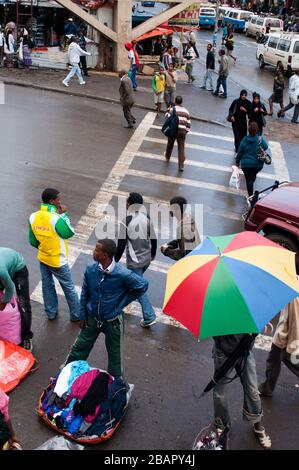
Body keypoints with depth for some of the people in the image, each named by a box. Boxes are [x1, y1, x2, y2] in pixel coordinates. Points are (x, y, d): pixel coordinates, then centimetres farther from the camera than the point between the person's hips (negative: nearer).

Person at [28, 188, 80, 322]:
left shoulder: (33, 217, -10)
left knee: (47, 286, 23)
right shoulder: (56, 218, -30)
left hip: (43, 259, 6)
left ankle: (51, 313, 39)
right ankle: (76, 315, 27)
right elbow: (69, 233, -14)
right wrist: (64, 215, -13)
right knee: (69, 289, 13)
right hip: (58, 261, -6)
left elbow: (32, 241, 1)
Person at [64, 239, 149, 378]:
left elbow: (143, 285, -13)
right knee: (80, 346, 20)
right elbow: (84, 293, -1)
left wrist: (122, 302, -9)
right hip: (92, 318, 3)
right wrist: (82, 315, 5)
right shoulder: (90, 269, -15)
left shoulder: (122, 274, -28)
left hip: (112, 321, -3)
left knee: (114, 353, 17)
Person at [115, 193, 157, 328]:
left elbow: (121, 245, -17)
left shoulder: (126, 222, -21)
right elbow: (153, 239, 3)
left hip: (134, 261, -6)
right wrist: (153, 254, 20)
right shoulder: (147, 218, -6)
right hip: (146, 259, 6)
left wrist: (116, 261, -3)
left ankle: (149, 316, 2)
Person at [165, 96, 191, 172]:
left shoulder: (171, 109, 0)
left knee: (170, 144, 22)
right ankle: (181, 165, -8)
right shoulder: (186, 111, 11)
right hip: (183, 131, 1)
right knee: (181, 148, 1)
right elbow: (188, 124, 11)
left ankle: (167, 157, 46)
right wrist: (186, 131, 18)